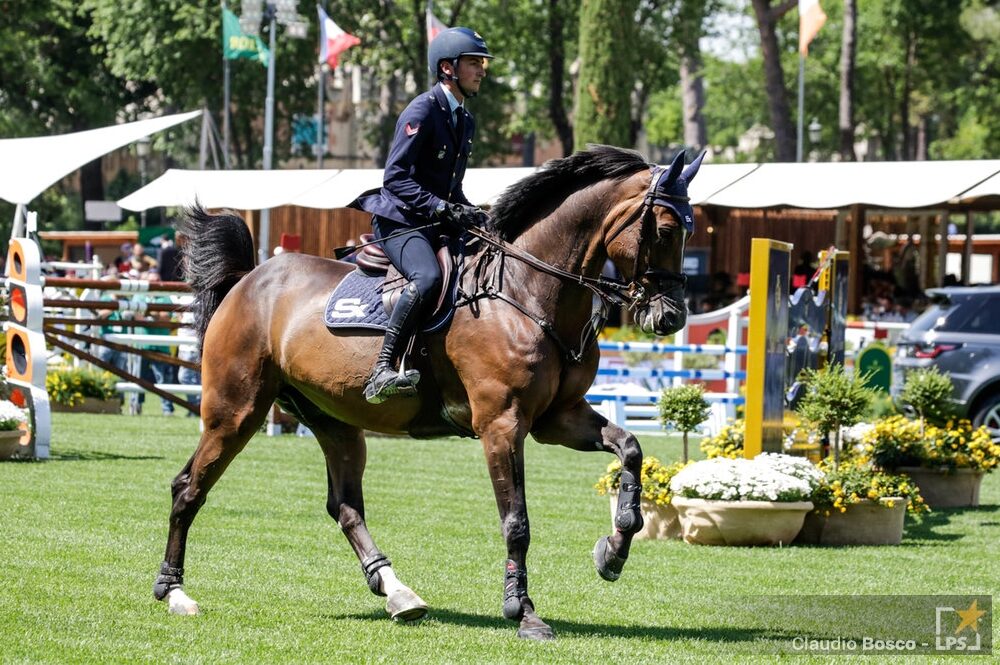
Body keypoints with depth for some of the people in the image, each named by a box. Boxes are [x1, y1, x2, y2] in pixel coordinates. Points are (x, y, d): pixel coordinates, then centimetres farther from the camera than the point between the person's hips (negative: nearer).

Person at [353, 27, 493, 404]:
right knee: (427, 278, -34)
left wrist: (469, 213, 7)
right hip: (399, 220, -11)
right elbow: (395, 178, -18)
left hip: (437, 223, 11)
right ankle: (382, 373, -39)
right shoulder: (422, 111, -10)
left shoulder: (465, 121, 18)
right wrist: (442, 208, -24)